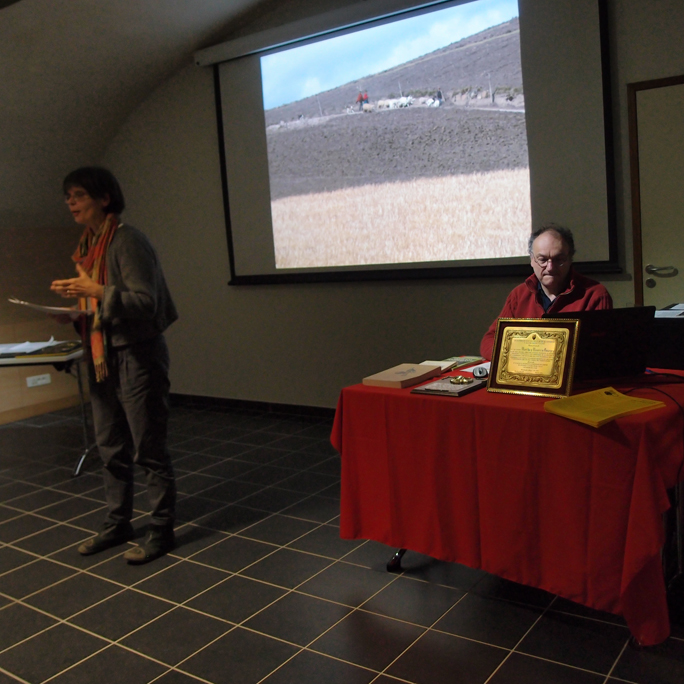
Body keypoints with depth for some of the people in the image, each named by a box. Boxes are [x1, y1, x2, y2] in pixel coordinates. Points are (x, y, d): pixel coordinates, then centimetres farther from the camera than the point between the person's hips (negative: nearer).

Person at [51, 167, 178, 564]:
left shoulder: (127, 241, -14)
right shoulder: (88, 245, 11)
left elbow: (145, 303, -20)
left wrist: (97, 291, -27)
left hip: (137, 356, -8)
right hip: (102, 357, 9)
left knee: (149, 449, 1)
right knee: (111, 448, 16)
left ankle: (163, 531, 14)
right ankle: (118, 523, 30)